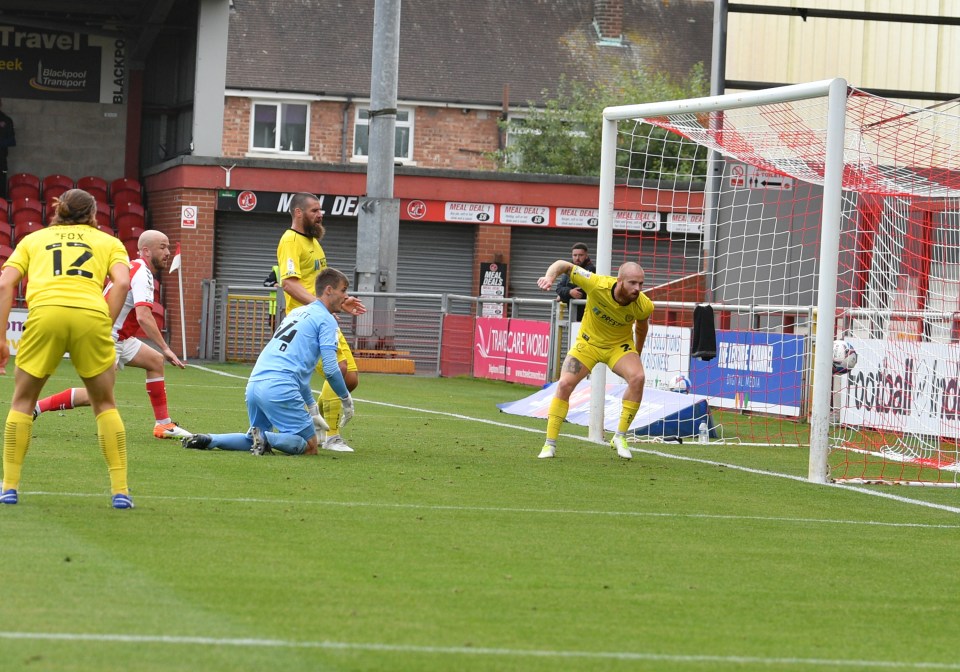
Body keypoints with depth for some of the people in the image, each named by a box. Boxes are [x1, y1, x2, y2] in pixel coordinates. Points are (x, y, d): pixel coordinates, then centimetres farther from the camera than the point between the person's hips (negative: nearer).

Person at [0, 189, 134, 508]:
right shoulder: (109, 242, 26)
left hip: (45, 313, 0)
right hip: (91, 314, 0)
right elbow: (121, 282, 6)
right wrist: (105, 326, 8)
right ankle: (120, 491, 9)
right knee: (105, 404, 16)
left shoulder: (33, 239, 28)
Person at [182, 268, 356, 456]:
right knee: (310, 446, -2)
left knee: (253, 441, 23)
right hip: (280, 388, -8)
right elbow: (330, 369, -6)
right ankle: (266, 439, -23)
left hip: (254, 384, 8)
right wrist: (346, 399, 10)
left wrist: (312, 407, 36)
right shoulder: (326, 319, 2)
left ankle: (208, 440, 3)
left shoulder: (297, 312, 27)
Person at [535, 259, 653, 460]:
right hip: (588, 343, 0)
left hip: (620, 345, 0)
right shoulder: (597, 285, -31)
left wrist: (637, 355, 14)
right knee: (564, 384, -15)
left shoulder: (643, 306, -24)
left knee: (637, 377, -26)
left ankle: (620, 438, -10)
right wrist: (550, 276, -42)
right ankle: (550, 444, -2)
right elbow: (563, 265, -21)